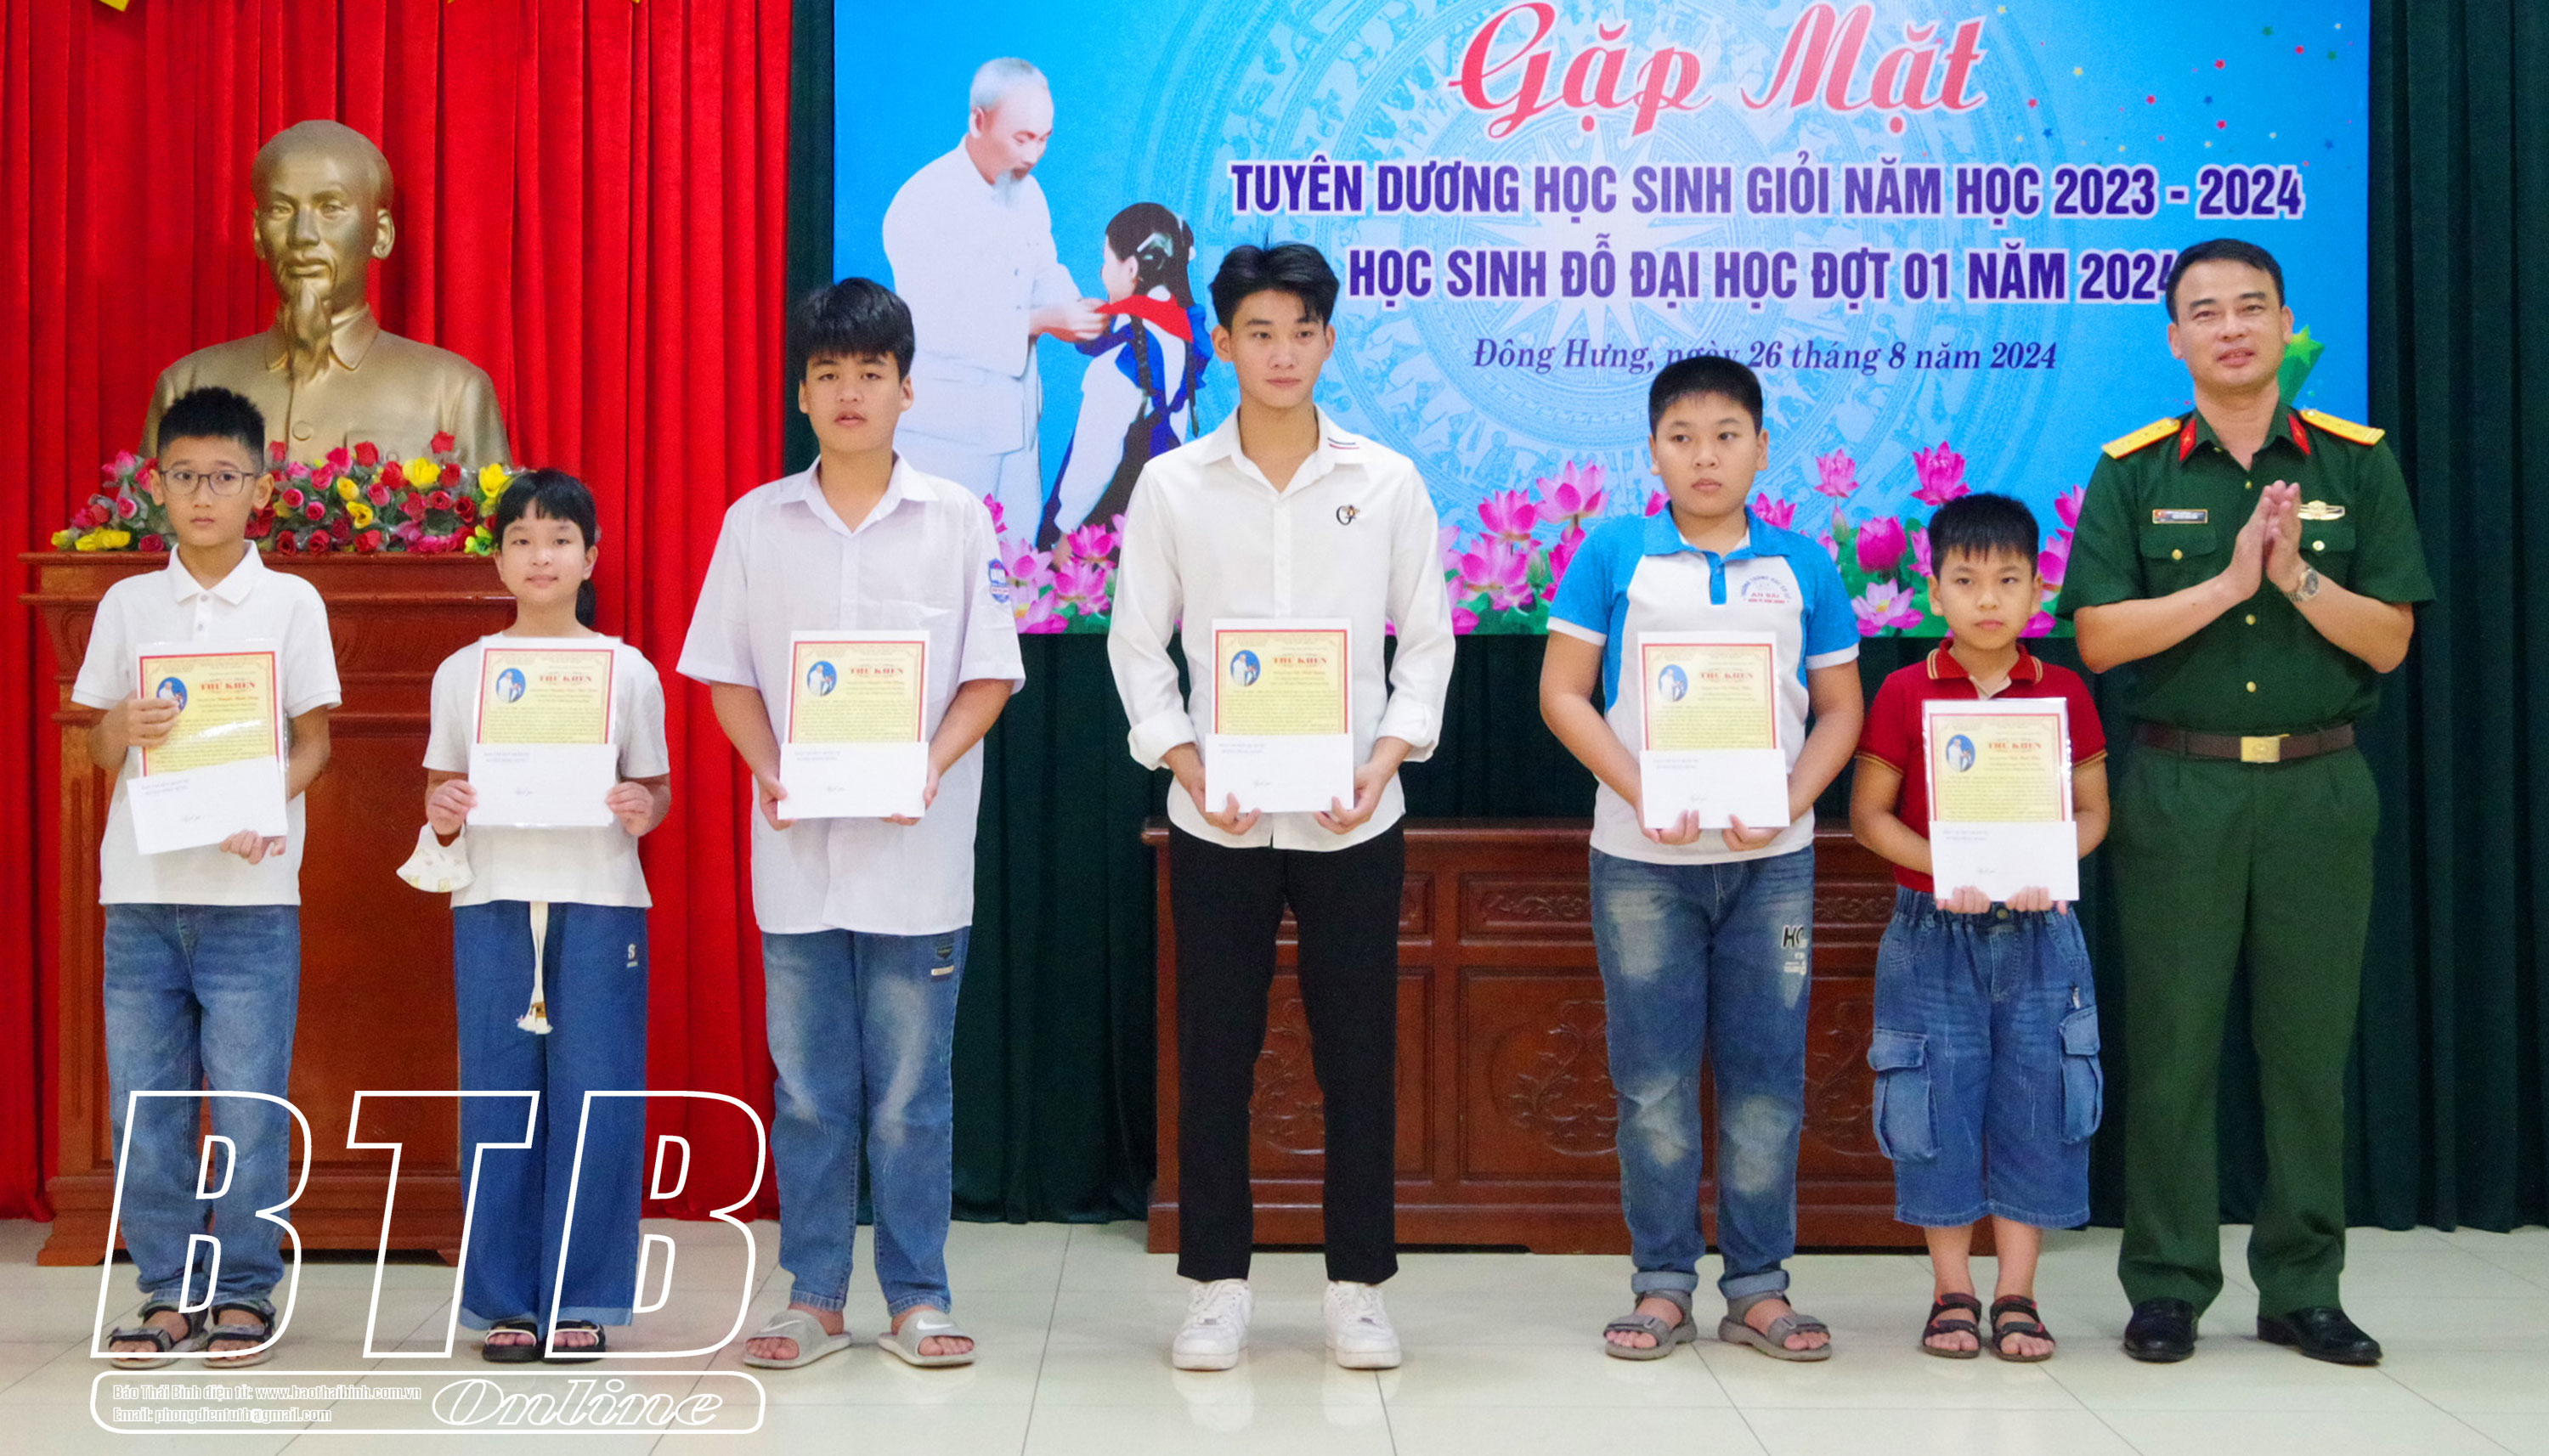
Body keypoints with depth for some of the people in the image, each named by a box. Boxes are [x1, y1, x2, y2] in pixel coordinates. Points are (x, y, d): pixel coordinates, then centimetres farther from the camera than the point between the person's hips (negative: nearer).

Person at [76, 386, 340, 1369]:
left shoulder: (290, 603, 3)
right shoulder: (128, 605, 9)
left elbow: (314, 740, 1)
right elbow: (100, 749, 10)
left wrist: (265, 810, -17)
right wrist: (124, 729, -13)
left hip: (250, 886, -2)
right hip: (141, 884, 3)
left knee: (248, 1100, -1)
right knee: (143, 1097, 5)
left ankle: (244, 1293, 11)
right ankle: (167, 1291, 16)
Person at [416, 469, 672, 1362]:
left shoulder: (628, 671, 6)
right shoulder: (462, 673, 9)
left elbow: (656, 789, 8)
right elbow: (443, 791, 12)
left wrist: (645, 811, -13)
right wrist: (442, 812, -10)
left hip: (600, 902, -1)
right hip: (493, 901, 1)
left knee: (595, 1101, -2)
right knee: (498, 1101, 1)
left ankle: (580, 1299, 7)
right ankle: (506, 1302, 10)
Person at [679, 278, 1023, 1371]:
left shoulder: (957, 521, 1)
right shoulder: (756, 523, 5)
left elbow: (989, 676, 1)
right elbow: (726, 675, 8)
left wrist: (930, 765, -15)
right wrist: (770, 771, -9)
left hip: (917, 856, -1)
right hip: (797, 854, 2)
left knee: (912, 1089, 4)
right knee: (807, 1087, 8)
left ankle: (917, 1298, 15)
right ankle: (814, 1297, 19)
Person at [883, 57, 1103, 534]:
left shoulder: (1027, 192, 9)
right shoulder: (922, 203, -15)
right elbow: (932, 322, -21)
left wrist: (1072, 309, -4)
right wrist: (1036, 322, -27)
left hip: (1016, 423, 7)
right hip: (944, 434, -7)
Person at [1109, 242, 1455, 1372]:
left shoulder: (1387, 481, 3)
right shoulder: (1173, 485, 2)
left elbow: (1427, 639, 5)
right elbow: (1137, 644, 4)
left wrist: (1384, 758, -9)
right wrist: (1189, 766, -9)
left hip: (1354, 815, 0)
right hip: (1217, 818, 0)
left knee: (1359, 1051, 5)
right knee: (1215, 1051, 6)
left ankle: (1359, 1288, 16)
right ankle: (1217, 1287, 17)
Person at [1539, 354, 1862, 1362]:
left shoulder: (1802, 567, 7)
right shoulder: (1613, 553, 2)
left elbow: (1838, 709, 9)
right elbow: (1563, 692, 0)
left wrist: (1789, 802, -9)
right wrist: (1642, 792, -12)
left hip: (1771, 858, 1)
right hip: (1640, 859, -1)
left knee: (1765, 1075, 4)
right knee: (1654, 1079, 3)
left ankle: (1758, 1288, 14)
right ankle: (1662, 1283, 14)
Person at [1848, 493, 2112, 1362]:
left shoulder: (2064, 694, 3)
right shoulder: (1905, 694, -2)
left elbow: (2092, 810, 8)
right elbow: (1868, 813, 0)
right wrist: (1940, 864, -16)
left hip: (2038, 931, 2)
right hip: (1934, 931, -1)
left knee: (2034, 1103, 3)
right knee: (1940, 1105, 2)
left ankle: (2016, 1294, 13)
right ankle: (1951, 1292, 14)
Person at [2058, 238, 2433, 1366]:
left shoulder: (2356, 465, 5)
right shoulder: (2133, 473, 2)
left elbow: (2388, 641, 0)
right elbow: (2100, 637, -7)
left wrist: (2297, 576, -15)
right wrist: (2229, 581, -16)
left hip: (2319, 786, 1)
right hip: (2178, 788, -1)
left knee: (2310, 1042, 6)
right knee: (2172, 1041, 2)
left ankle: (2302, 1290, 17)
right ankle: (2168, 1286, 13)